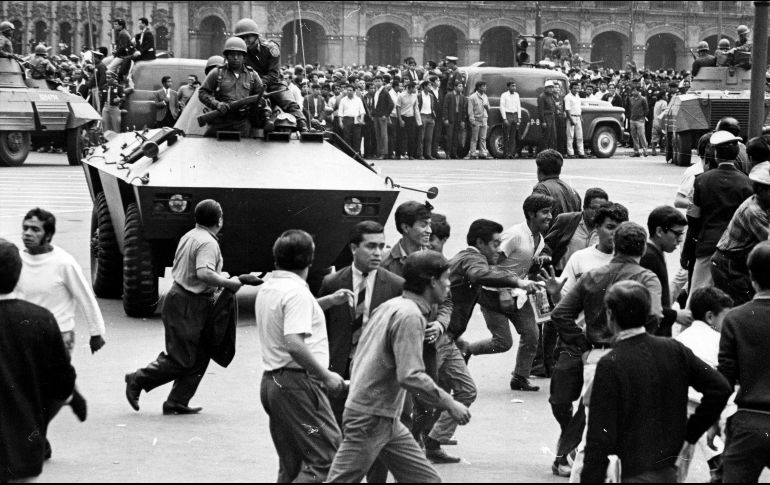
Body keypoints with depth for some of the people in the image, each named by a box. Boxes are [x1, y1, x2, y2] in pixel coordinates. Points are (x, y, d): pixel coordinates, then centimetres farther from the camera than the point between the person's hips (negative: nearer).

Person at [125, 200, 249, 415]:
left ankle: (177, 403, 13)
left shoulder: (189, 236, 13)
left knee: (200, 357, 12)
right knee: (182, 360, -2)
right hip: (188, 306, -10)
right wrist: (228, 283, -21)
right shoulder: (208, 243, -17)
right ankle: (138, 380, 7)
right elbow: (203, 273, -33)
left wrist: (219, 277, 21)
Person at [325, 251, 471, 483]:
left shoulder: (390, 306, 12)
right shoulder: (410, 315, -18)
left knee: (426, 479, 7)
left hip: (388, 420, 10)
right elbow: (410, 376, -27)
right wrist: (449, 404, -19)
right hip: (371, 418, -10)